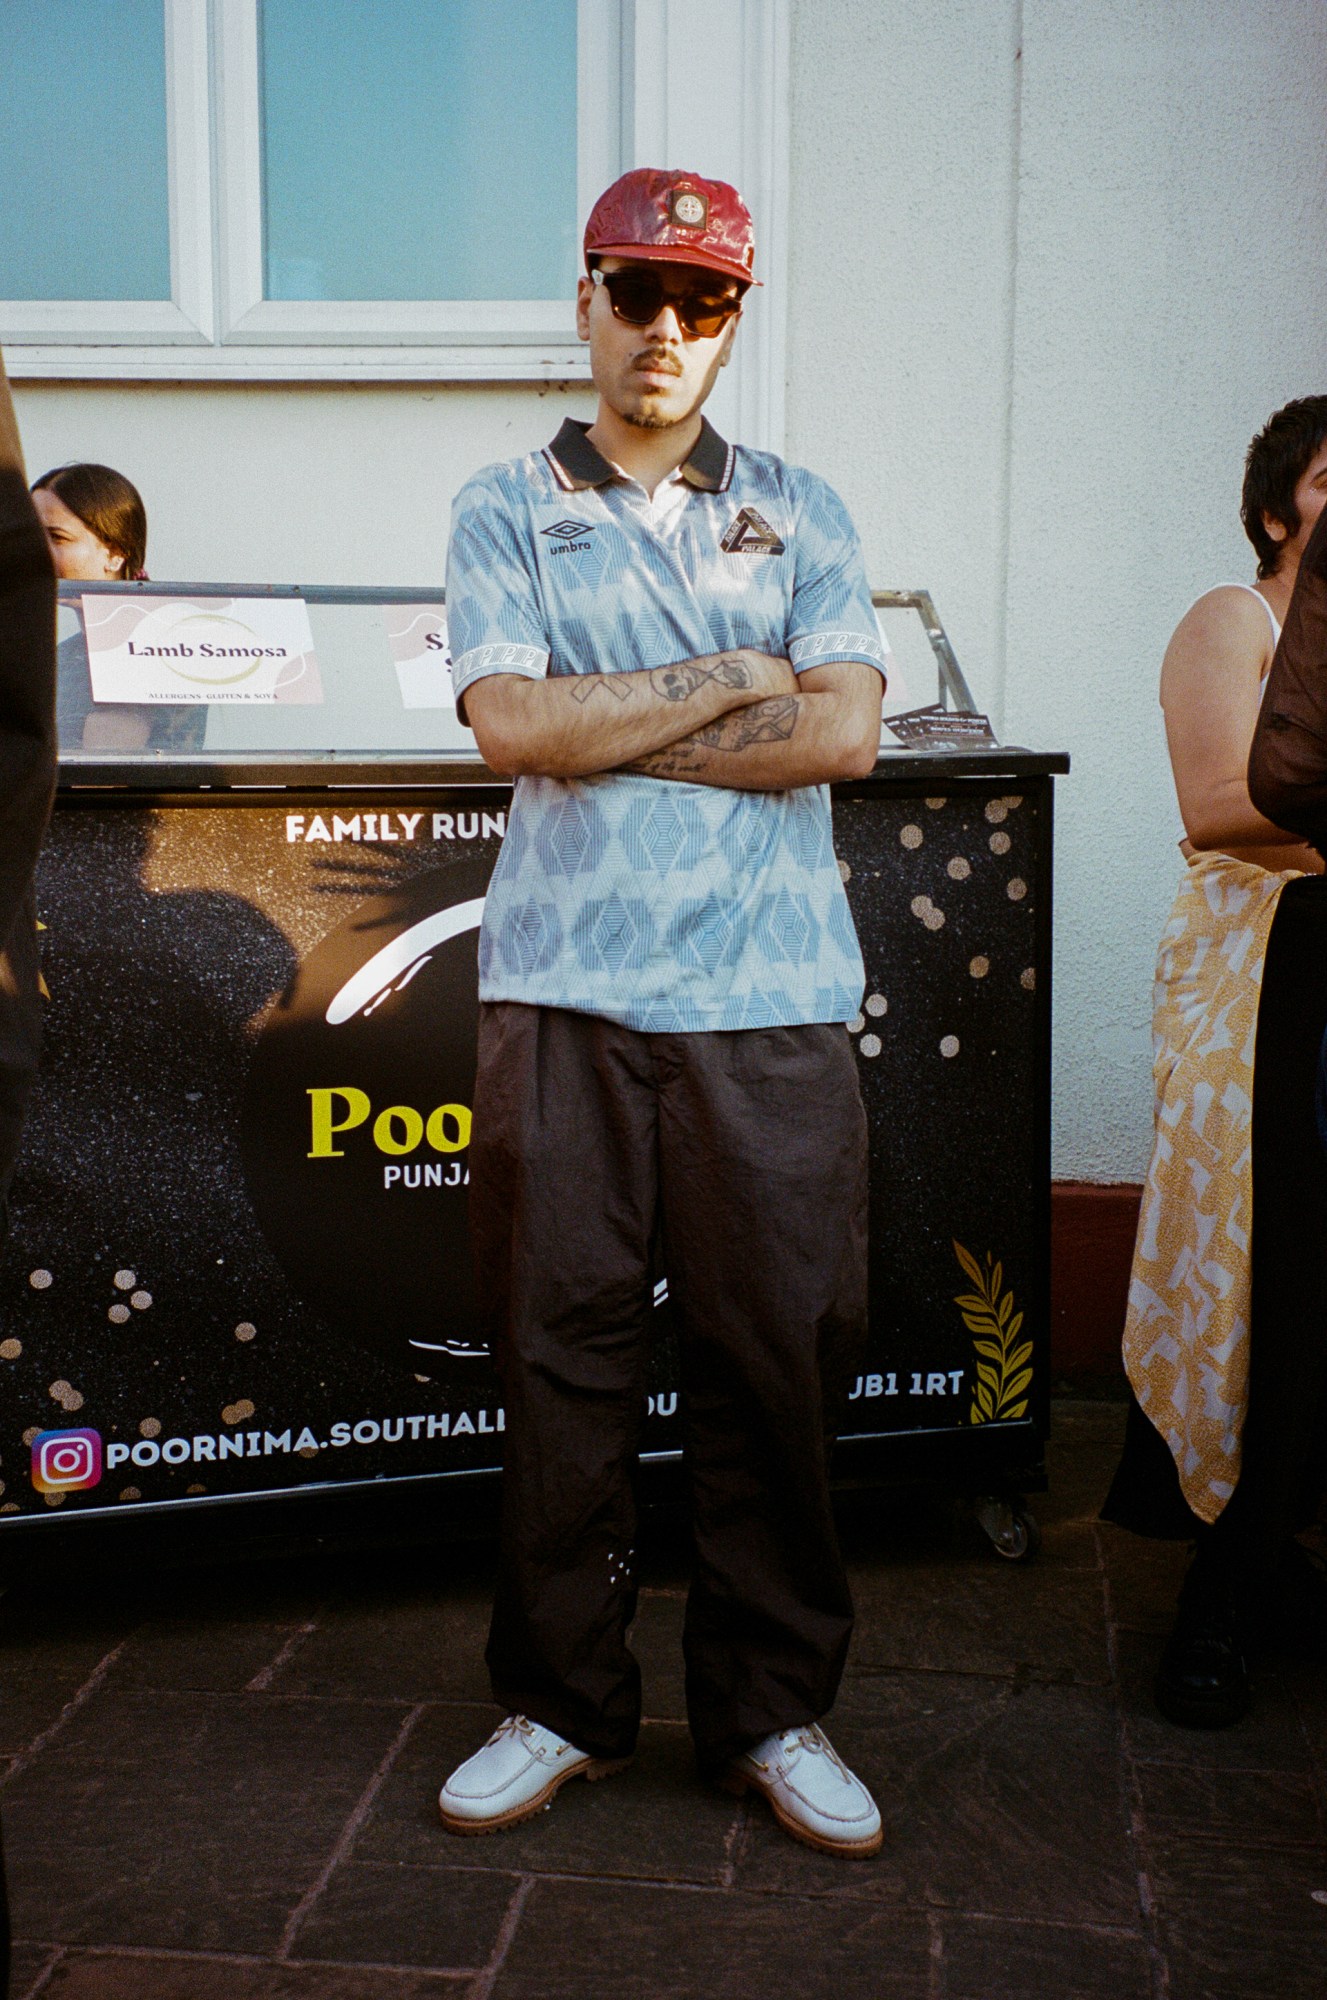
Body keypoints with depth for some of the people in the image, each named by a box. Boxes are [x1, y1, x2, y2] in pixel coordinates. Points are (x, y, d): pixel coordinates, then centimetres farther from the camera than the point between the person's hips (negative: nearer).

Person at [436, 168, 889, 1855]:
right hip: (562, 992, 0)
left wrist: (606, 732, -5)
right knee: (559, 1353, 5)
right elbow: (510, 722, -6)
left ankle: (772, 1709, 20)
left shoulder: (799, 513, 14)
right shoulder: (507, 508, 11)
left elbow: (846, 731, -1)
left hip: (771, 1001, 1)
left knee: (777, 1357, 4)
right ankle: (561, 1702, 22)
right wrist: (736, 678, -4)